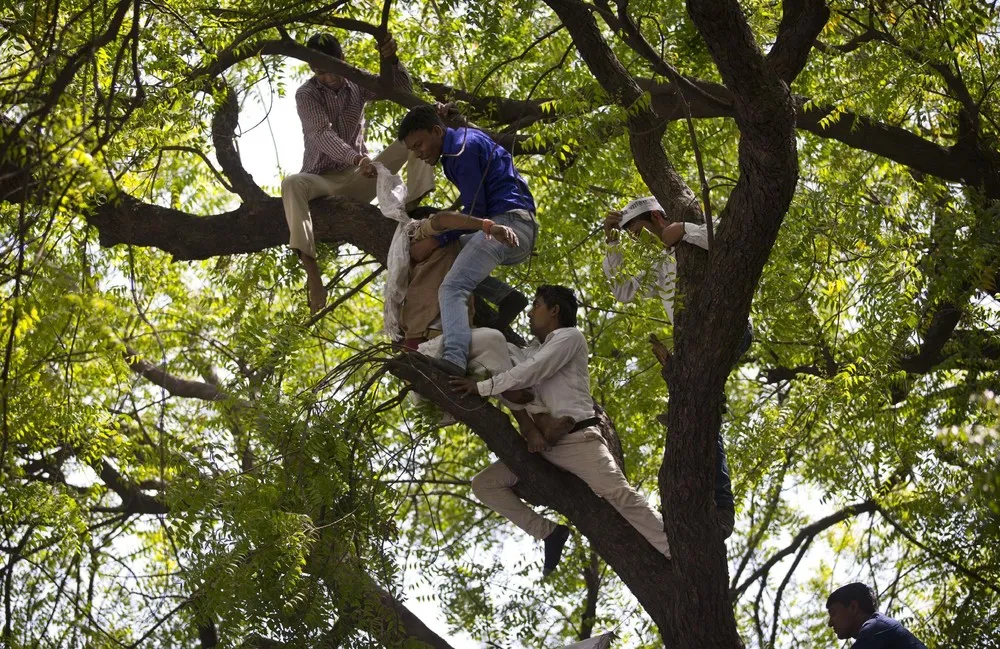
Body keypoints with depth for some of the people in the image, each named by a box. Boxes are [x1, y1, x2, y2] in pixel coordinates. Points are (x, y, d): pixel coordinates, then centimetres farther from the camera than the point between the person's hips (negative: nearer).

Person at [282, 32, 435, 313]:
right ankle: (312, 272, -50)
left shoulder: (357, 82, 3)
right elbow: (323, 135, -27)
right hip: (324, 181, -4)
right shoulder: (306, 95, -10)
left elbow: (402, 89, -10)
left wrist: (391, 61, -32)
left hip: (360, 177, 4)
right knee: (292, 184, -38)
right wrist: (357, 158, -45)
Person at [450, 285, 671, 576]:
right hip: (541, 445, 7)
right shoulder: (531, 352, 23)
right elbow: (519, 389, 6)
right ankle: (549, 533, -5)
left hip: (578, 439, -7)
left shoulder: (569, 337, 1)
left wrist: (481, 387, -11)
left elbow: (528, 374, -12)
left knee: (620, 496, -20)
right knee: (484, 484, -4)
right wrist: (529, 427, -13)